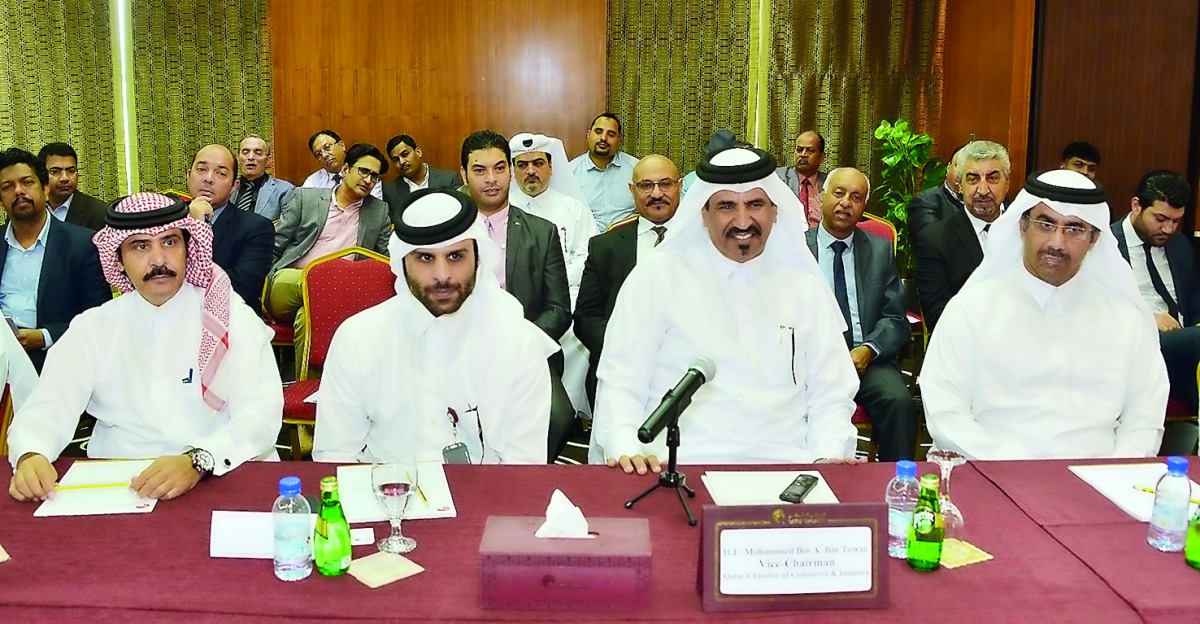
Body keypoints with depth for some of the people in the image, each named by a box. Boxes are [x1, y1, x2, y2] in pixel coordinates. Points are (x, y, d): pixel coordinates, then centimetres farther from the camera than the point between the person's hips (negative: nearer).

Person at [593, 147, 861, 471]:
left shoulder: (807, 287, 14)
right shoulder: (657, 275, 4)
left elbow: (830, 395, 14)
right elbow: (621, 384, 1)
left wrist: (828, 455, -5)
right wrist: (625, 450, -16)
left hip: (785, 469, 2)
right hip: (678, 469, -2)